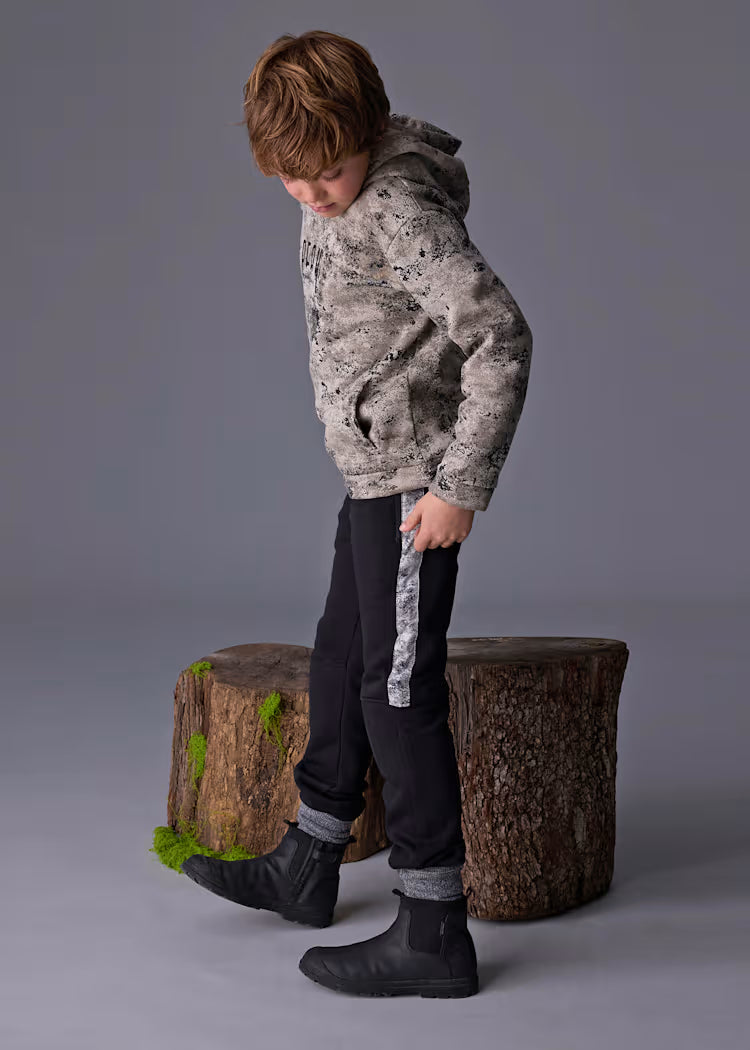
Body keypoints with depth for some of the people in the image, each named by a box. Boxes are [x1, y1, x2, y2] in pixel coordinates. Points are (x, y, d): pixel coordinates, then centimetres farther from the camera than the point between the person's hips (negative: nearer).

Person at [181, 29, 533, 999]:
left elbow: (501, 335, -25)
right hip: (376, 471, 10)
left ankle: (433, 930, 1)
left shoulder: (401, 207, -19)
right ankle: (306, 867, 34)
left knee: (399, 685, -7)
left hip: (414, 475, -10)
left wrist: (462, 485, -24)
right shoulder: (346, 197, 10)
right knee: (340, 660, 18)